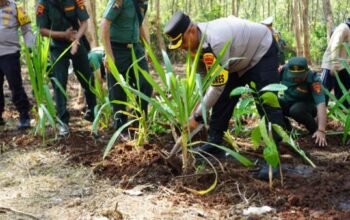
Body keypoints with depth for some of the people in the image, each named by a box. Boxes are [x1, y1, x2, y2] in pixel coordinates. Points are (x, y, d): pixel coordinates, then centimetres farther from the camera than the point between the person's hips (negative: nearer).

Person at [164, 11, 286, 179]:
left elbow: (218, 85, -36)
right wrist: (197, 105, -7)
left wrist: (197, 116, -28)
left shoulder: (215, 41, -40)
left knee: (267, 104, -19)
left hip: (262, 51, -9)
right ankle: (214, 145, 16)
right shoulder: (197, 41, -13)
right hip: (238, 58, 9)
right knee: (222, 101, 6)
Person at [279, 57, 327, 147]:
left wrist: (321, 131, -45)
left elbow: (321, 104, -36)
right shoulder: (283, 70, -20)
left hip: (308, 105, -3)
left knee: (297, 110, -39)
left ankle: (315, 131, -9)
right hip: (288, 103, 3)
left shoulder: (313, 79, -28)